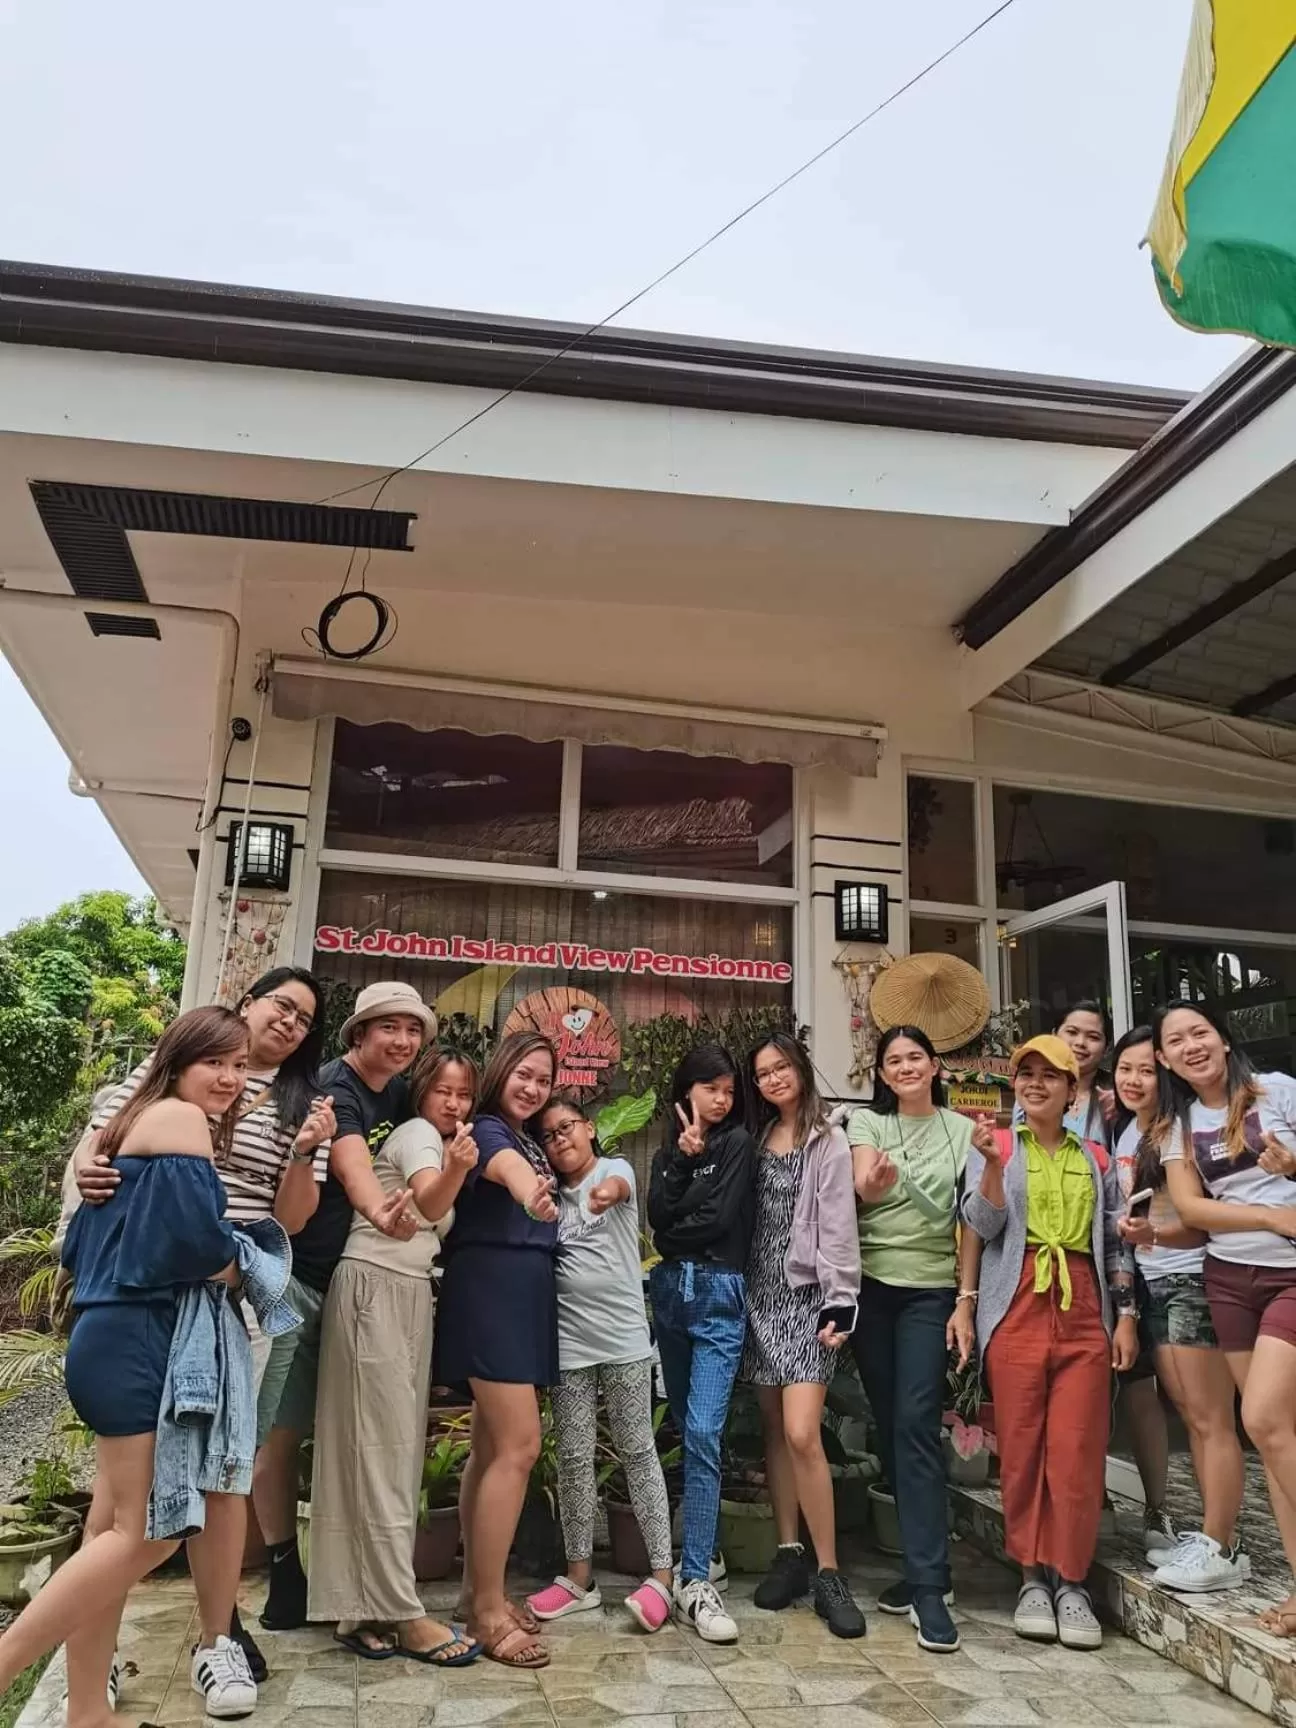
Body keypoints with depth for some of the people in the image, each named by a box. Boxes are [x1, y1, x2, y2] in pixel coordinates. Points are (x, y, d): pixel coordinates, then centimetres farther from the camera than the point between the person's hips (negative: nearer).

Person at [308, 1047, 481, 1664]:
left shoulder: (437, 1141, 19)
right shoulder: (417, 1132, -7)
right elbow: (427, 1205, -28)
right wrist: (456, 1170, -46)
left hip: (410, 1295, 10)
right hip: (374, 1289, -10)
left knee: (399, 1448, 8)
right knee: (381, 1448, -6)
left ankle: (363, 1607, 14)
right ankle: (404, 1615, -3)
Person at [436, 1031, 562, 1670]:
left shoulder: (531, 1140, 17)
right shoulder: (486, 1130, -12)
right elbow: (509, 1169, -37)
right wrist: (531, 1194, -57)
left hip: (524, 1291, 9)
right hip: (490, 1288, -9)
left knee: (493, 1444, 13)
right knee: (519, 1445, -11)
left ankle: (478, 1590, 23)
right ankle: (488, 1611, -3)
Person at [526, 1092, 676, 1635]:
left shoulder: (616, 1168, 0)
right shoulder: (551, 1193, 12)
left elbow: (617, 1186, -26)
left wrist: (605, 1192, -48)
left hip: (623, 1337, -4)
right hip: (568, 1342, 4)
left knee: (637, 1451, 3)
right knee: (573, 1457, 9)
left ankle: (662, 1571, 9)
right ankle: (579, 1575, 20)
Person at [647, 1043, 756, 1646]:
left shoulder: (738, 1143, -1)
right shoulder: (668, 1151, 12)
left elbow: (719, 1218, -10)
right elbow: (658, 1219, -3)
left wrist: (676, 1233, 3)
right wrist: (682, 1161, -11)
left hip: (719, 1295, -5)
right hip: (670, 1292, 5)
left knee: (703, 1434, -12)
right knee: (684, 1430, 13)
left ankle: (695, 1582, -10)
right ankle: (699, 1549, 28)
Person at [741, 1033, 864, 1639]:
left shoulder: (829, 1143, -3)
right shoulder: (757, 1139, 13)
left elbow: (838, 1227, -9)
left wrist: (840, 1303, -14)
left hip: (806, 1297, -5)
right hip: (760, 1294, 5)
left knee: (801, 1434, -12)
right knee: (774, 1430, 8)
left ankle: (828, 1573, 0)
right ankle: (789, 1552, 20)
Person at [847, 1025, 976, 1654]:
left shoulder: (962, 1131, 5)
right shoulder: (866, 1122, 4)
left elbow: (970, 1223, 6)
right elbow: (859, 1186, -14)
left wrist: (966, 1300, -1)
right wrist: (871, 1184, -38)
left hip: (931, 1291, -1)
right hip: (870, 1286, 1)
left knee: (916, 1424, -11)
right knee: (889, 1425, 7)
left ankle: (930, 1586, -8)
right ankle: (921, 1561, 22)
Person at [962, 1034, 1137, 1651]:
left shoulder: (1096, 1159, 13)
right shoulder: (996, 1146, 5)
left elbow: (1117, 1243, 16)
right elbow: (984, 1225, -6)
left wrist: (1126, 1315, 8)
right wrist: (991, 1162, -20)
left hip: (1084, 1310, 2)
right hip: (1018, 1309, -2)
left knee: (1078, 1452, 0)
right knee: (1021, 1449, 3)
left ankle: (1071, 1580, 12)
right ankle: (1032, 1576, 15)